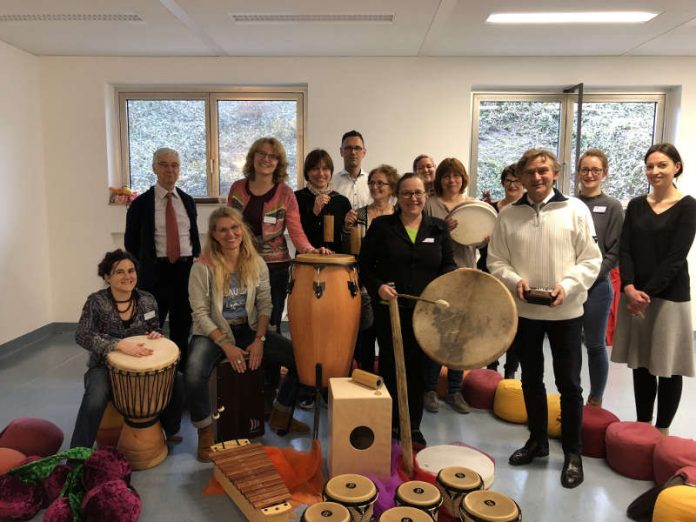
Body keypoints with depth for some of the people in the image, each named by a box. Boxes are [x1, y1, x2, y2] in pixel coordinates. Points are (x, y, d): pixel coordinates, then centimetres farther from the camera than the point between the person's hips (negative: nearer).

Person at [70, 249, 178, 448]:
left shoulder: (147, 301, -1)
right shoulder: (97, 302, -12)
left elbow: (155, 330, 13)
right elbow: (82, 335, -24)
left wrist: (156, 335, -14)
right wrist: (119, 344, -37)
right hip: (105, 366, -3)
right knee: (94, 402, -33)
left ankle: (170, 431, 8)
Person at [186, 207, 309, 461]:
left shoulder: (256, 263, -2)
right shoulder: (203, 267, -14)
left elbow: (265, 304, 0)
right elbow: (201, 313, -13)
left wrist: (259, 339, -12)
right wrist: (226, 346, -18)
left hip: (249, 329, 4)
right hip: (213, 333, -3)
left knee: (300, 357, -10)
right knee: (194, 375, -32)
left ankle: (280, 417, 14)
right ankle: (205, 433, -2)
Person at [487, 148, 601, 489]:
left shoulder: (575, 209, -5)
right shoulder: (508, 215, 1)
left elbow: (591, 260, -5)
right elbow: (495, 260, 3)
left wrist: (567, 286, -20)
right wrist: (515, 281, -15)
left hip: (566, 311, -2)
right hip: (524, 310, 3)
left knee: (569, 384, 6)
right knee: (531, 380, 16)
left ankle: (573, 453, 22)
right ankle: (537, 440, 34)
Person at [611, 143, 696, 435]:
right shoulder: (636, 205, 9)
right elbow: (625, 250, 2)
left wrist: (647, 293, -16)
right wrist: (629, 288, -12)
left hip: (669, 296, -4)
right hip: (634, 294, 4)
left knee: (667, 367, 5)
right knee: (640, 364, 10)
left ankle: (662, 431, 18)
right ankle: (642, 426, 23)